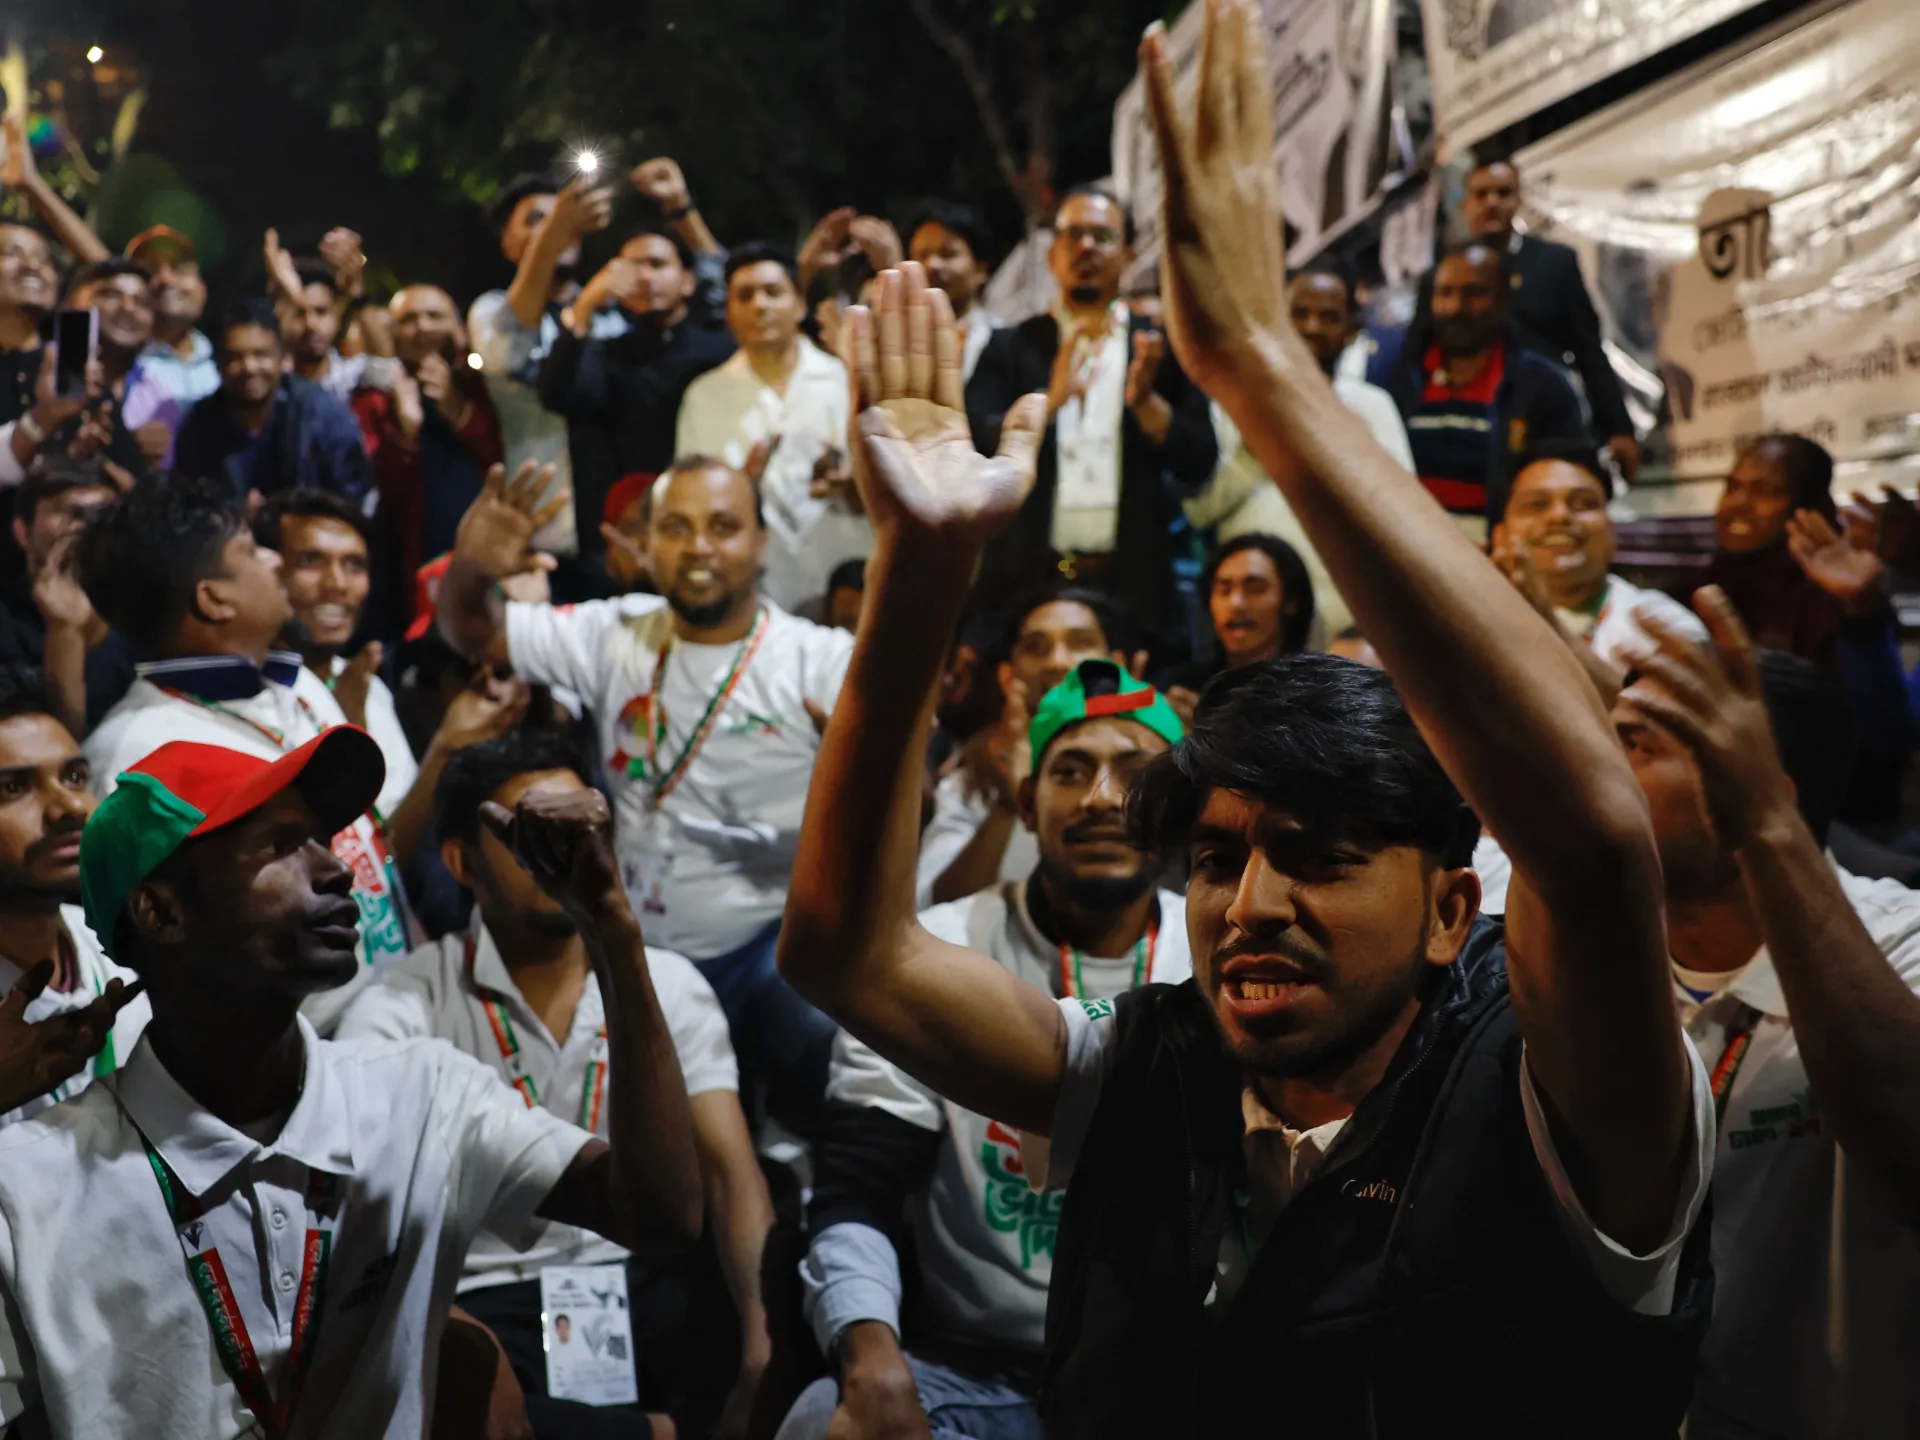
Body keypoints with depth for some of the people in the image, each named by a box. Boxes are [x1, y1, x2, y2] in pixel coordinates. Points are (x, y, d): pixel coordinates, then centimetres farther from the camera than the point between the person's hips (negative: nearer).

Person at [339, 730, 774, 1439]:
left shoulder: (671, 987, 8)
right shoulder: (398, 1012, -2)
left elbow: (731, 1174, -3)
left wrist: (767, 1333, -23)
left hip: (638, 1290, 1)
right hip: (482, 1303, -1)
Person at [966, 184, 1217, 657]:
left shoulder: (1160, 350, 10)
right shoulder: (1011, 348, 9)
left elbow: (1199, 463, 5)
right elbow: (971, 449, -3)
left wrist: (1146, 401, -13)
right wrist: (1049, 401, -19)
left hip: (1133, 588, 1)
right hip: (1027, 582, 0)